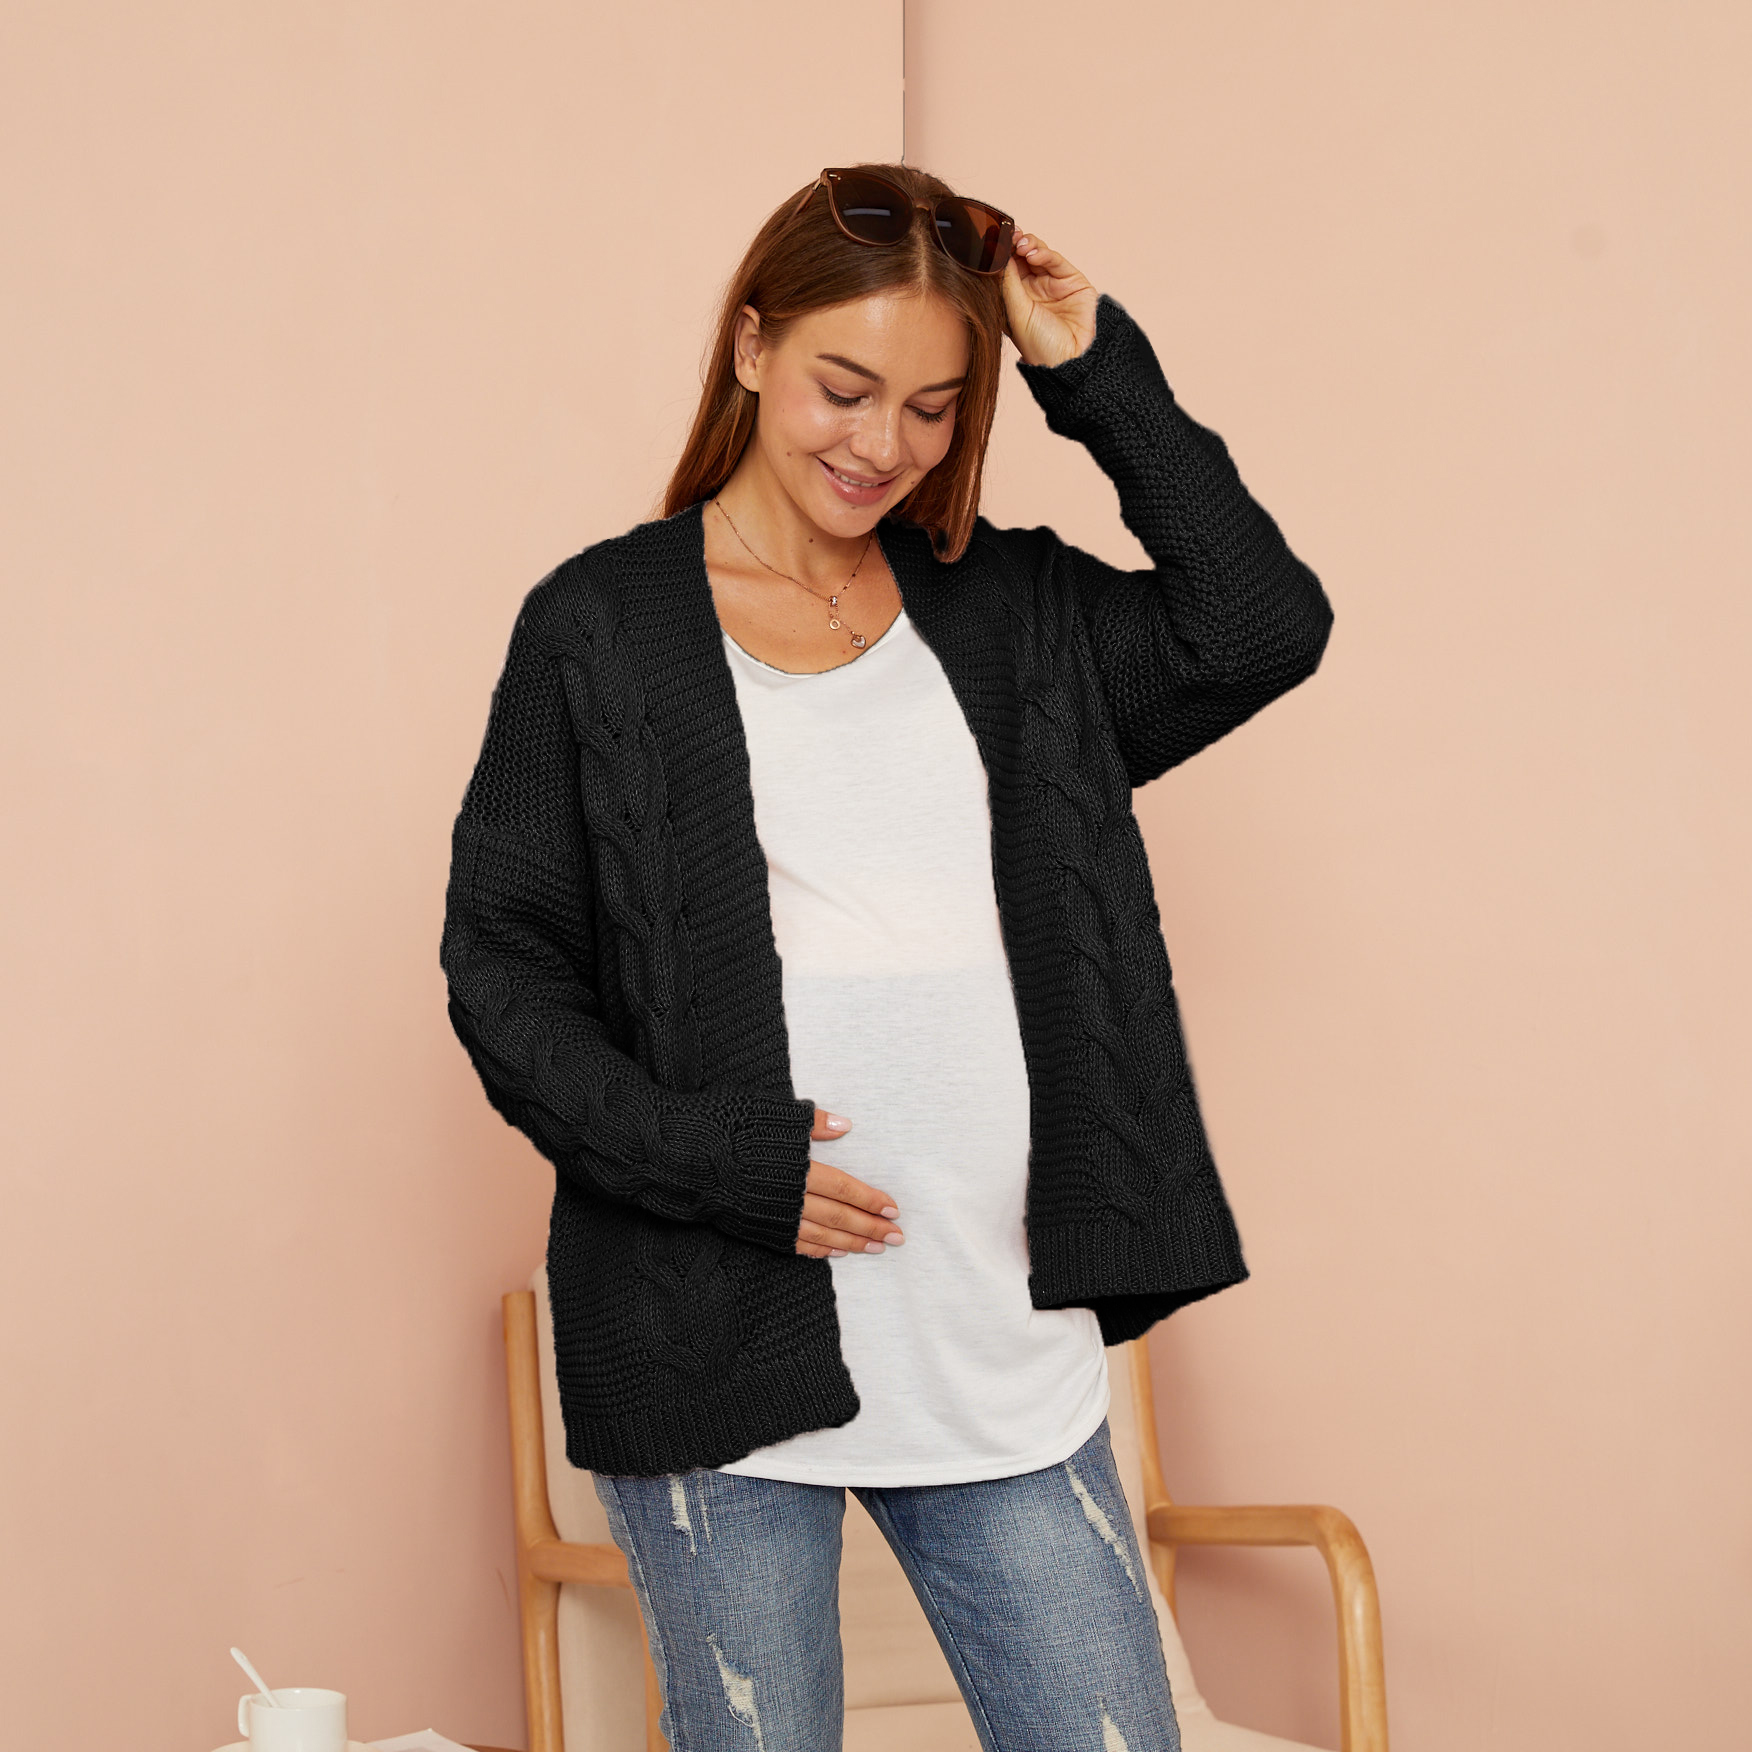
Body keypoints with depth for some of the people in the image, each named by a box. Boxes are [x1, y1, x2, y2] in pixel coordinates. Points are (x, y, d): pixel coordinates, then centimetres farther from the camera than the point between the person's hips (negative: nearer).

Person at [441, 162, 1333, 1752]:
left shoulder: (1007, 612, 11)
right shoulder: (602, 627, 0)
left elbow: (1261, 628, 0)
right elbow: (502, 968, -2)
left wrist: (1101, 379, 0)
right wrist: (714, 1162, -14)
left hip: (1007, 1339, 3)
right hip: (717, 1341, -3)